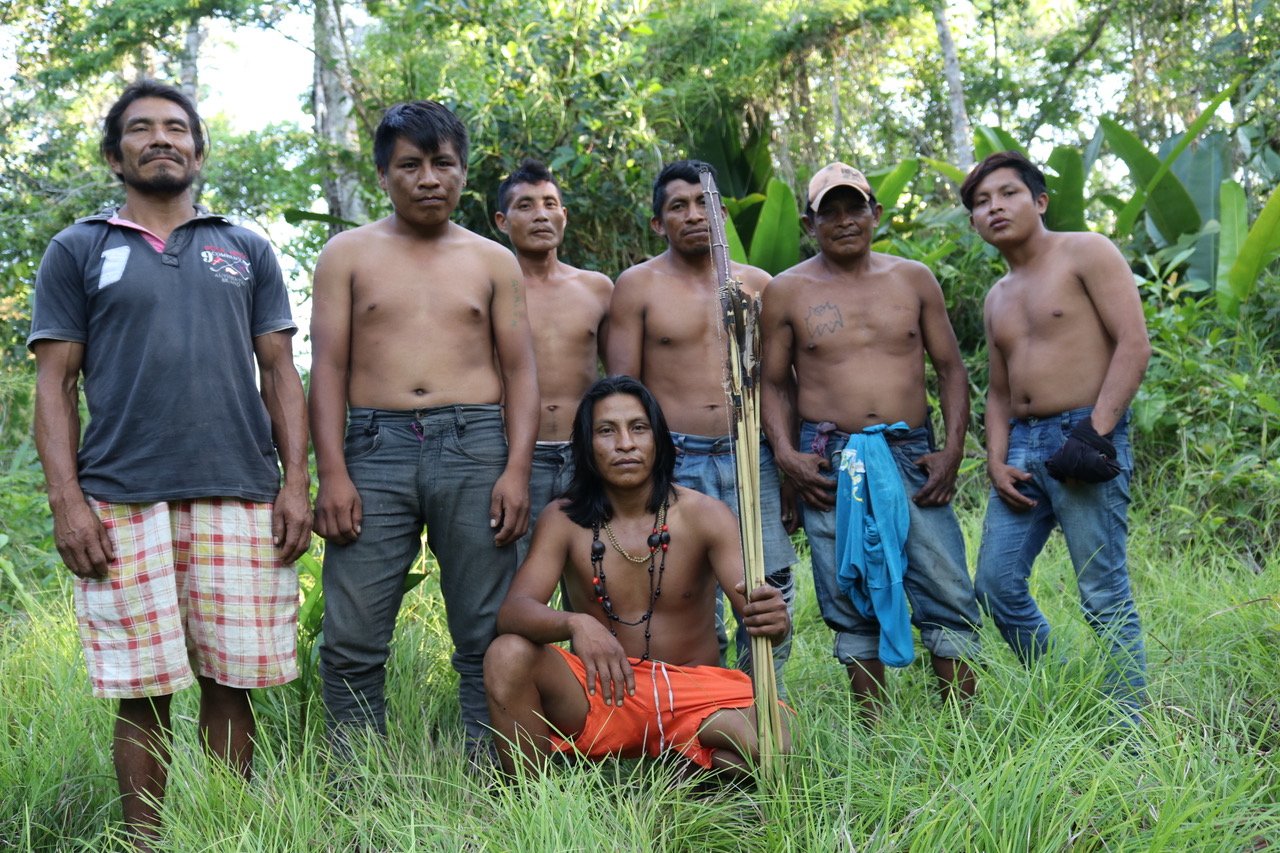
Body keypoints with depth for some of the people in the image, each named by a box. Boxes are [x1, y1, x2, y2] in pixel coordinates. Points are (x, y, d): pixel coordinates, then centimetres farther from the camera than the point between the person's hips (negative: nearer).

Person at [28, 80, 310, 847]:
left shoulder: (247, 252, 16)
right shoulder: (78, 251, 12)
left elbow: (280, 374, 12)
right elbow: (56, 385, 6)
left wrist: (296, 483, 0)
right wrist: (66, 500, -6)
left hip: (240, 495, 1)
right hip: (122, 500, -1)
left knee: (230, 681, 3)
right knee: (143, 691, 1)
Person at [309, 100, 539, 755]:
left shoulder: (493, 261, 15)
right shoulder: (348, 254, 12)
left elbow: (519, 370, 10)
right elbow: (328, 367, 5)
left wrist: (516, 469, -4)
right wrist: (332, 473, -7)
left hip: (475, 451, 1)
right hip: (374, 450, 0)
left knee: (488, 640, 2)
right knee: (352, 643, -2)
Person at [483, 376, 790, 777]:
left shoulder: (703, 516, -5)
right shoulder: (563, 521, -3)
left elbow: (757, 604, -15)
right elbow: (512, 611, -16)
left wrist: (773, 619, -41)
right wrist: (575, 624, -38)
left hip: (693, 694, 0)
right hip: (601, 693, 1)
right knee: (508, 654, -26)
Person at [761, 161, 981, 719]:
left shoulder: (914, 279, 11)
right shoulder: (786, 291, 7)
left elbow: (951, 367, 12)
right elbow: (772, 383, 9)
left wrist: (953, 449, 0)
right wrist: (785, 454, -7)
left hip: (912, 455, 1)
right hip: (829, 461, -1)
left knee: (949, 596, -4)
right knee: (852, 607, 3)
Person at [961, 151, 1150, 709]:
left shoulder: (1085, 253, -1)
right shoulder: (997, 298, 20)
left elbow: (1133, 344, -10)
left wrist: (1095, 433, -18)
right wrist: (996, 462, 5)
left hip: (1085, 437, -7)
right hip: (1020, 444, 8)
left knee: (1105, 599, -6)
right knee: (996, 586, 4)